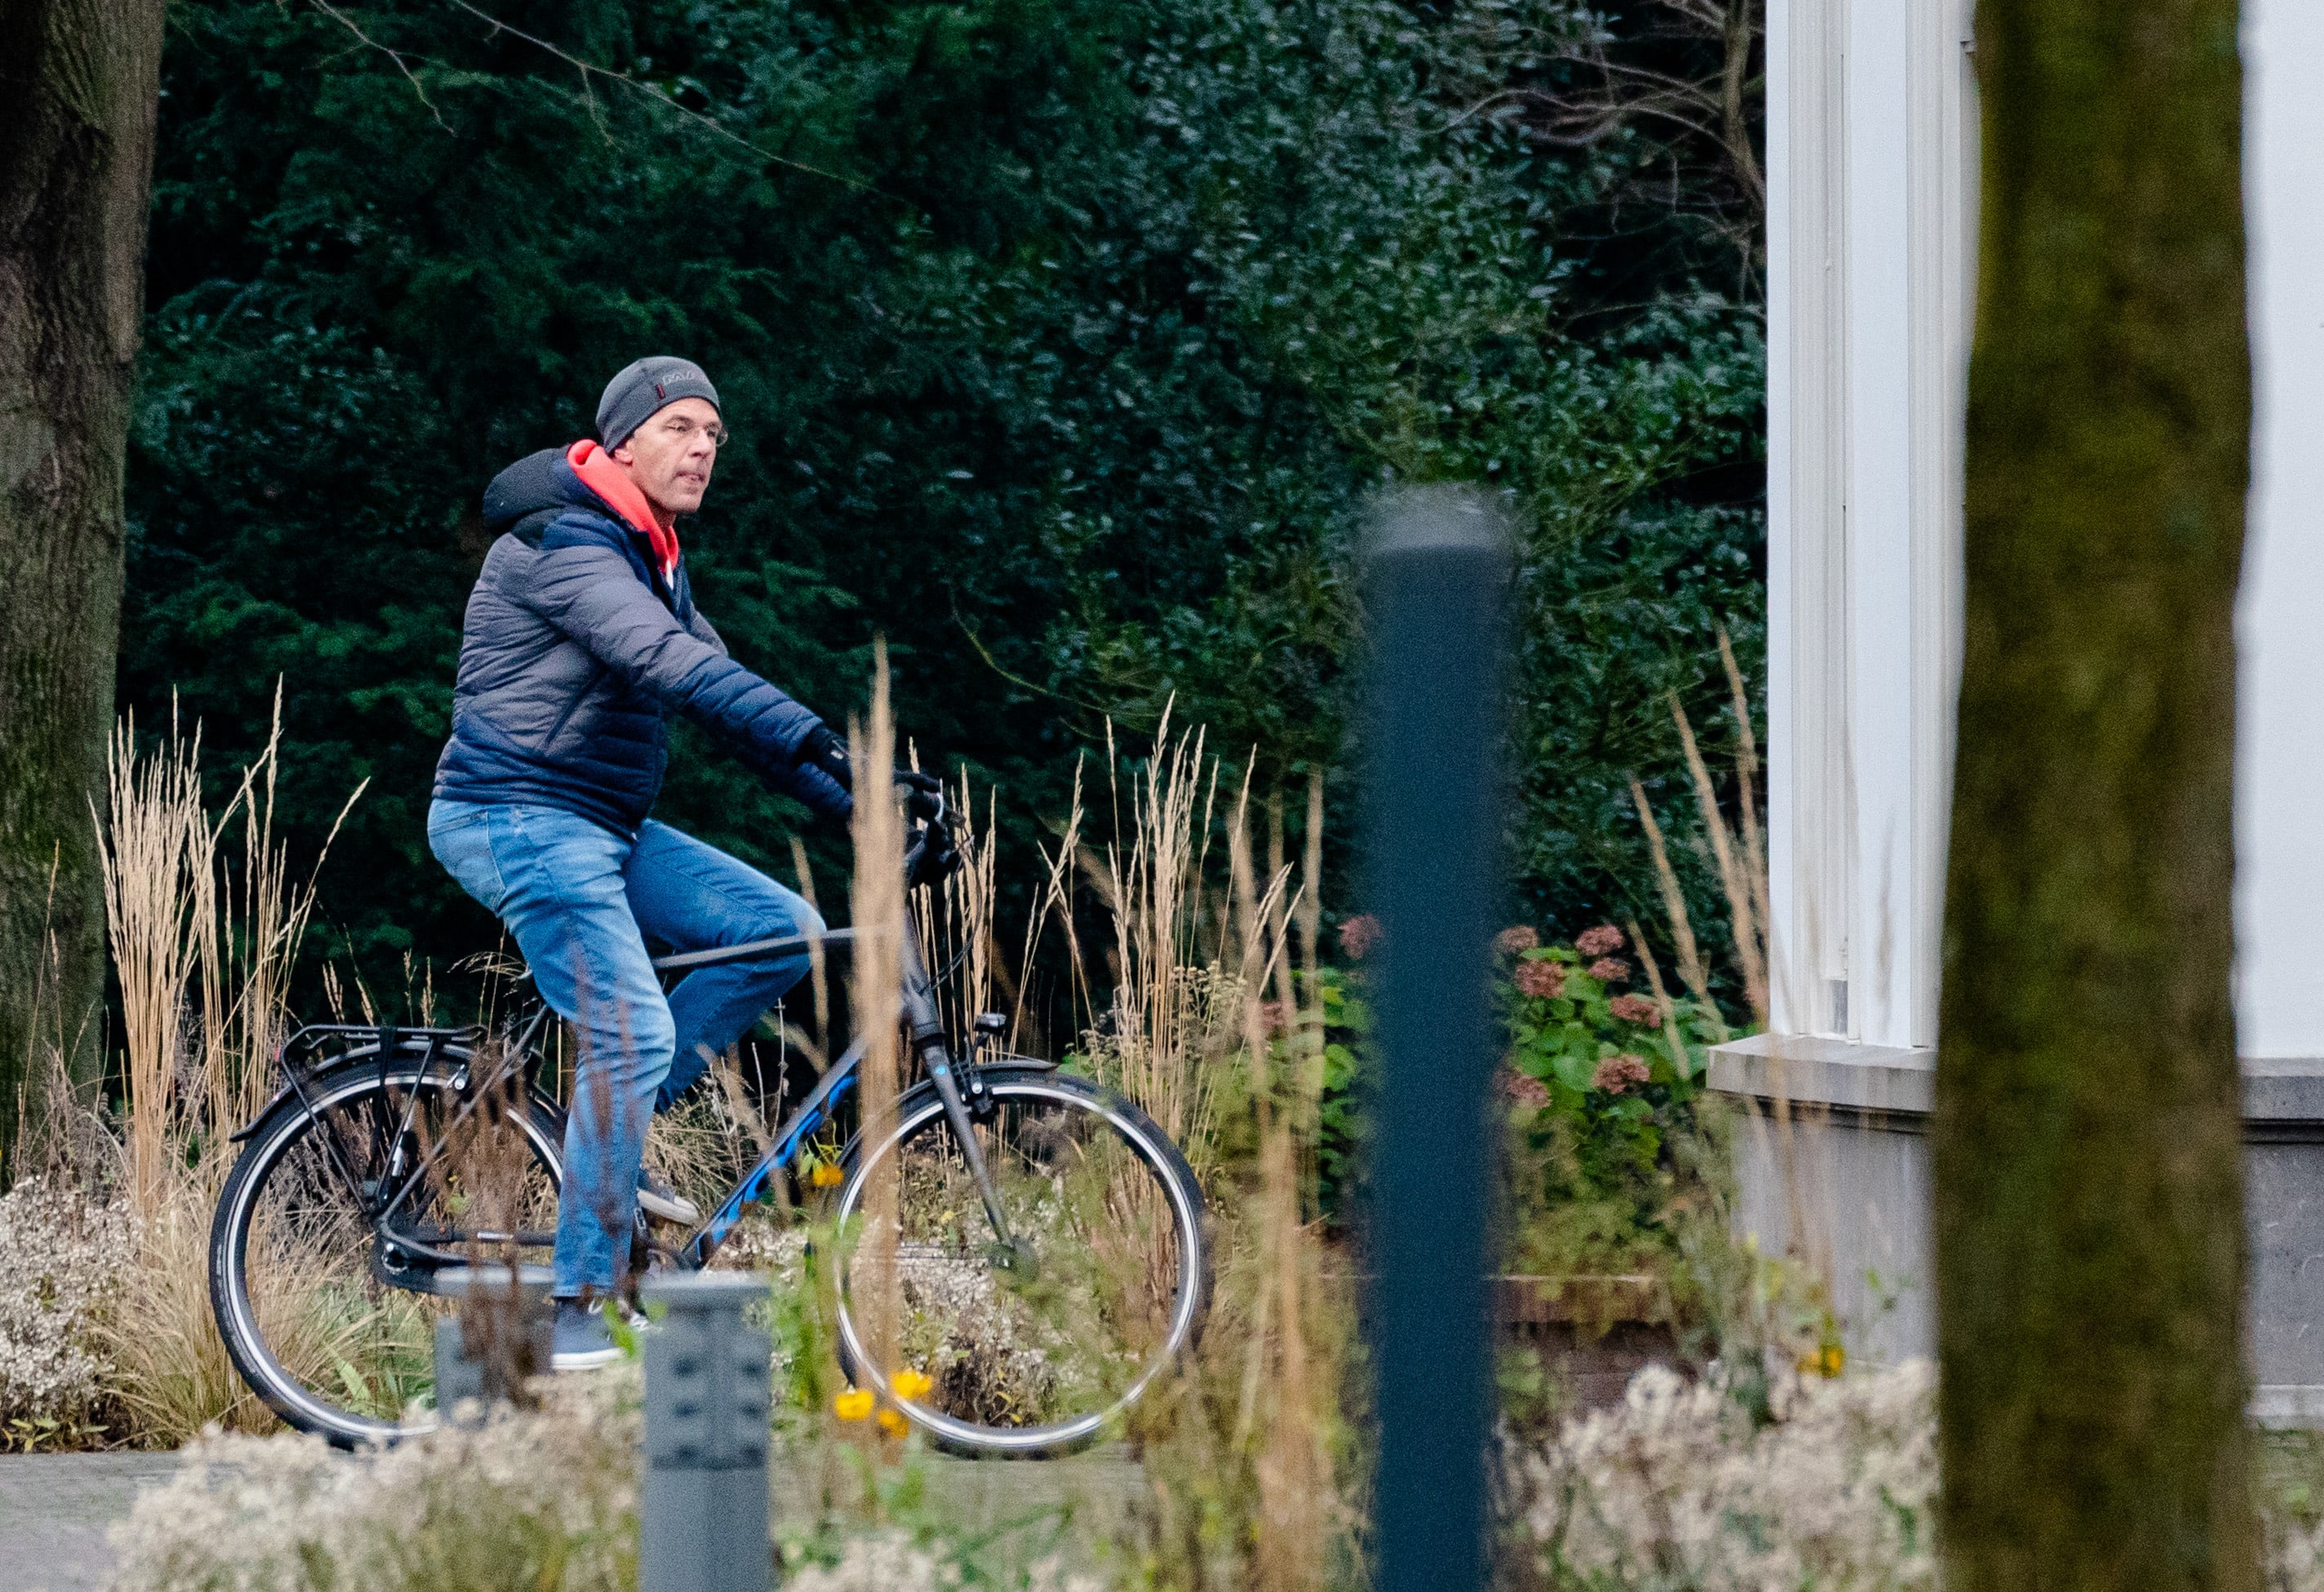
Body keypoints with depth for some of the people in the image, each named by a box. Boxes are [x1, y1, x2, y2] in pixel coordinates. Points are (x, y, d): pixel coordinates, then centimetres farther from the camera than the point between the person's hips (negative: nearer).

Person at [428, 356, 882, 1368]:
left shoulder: (650, 562, 17)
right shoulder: (564, 542, -15)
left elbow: (724, 705, 18)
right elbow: (672, 665, -30)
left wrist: (855, 807, 9)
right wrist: (810, 734, -40)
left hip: (603, 828, 10)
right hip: (523, 819, -10)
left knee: (785, 931, 0)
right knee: (635, 1035, -20)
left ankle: (611, 1135, 4)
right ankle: (575, 1305, -14)